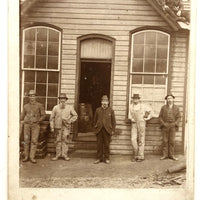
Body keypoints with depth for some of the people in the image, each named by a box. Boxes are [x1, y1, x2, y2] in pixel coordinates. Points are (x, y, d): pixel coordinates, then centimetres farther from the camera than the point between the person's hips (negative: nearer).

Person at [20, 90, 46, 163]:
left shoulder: (39, 105, 1)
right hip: (27, 125, 2)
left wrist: (38, 121, -6)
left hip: (35, 125, -2)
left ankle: (32, 157, 0)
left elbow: (43, 115, 3)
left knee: (34, 141, -5)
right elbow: (22, 116, 18)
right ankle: (26, 157, 12)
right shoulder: (26, 106, 9)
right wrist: (24, 122, 7)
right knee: (26, 141, 2)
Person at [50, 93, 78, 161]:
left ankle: (65, 154, 6)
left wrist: (70, 121, -2)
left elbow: (75, 115, 12)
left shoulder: (70, 107, 4)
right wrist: (52, 127, 4)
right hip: (58, 127, 1)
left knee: (65, 140, -2)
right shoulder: (55, 107, 5)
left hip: (66, 127, -1)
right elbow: (52, 118, 8)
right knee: (58, 141, 5)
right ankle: (58, 154, 14)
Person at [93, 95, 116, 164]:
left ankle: (106, 158, 13)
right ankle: (99, 158, 12)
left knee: (106, 144, 2)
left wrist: (113, 130, 1)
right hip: (99, 130, 1)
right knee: (99, 144, 3)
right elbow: (95, 120, 14)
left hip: (107, 130, -1)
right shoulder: (98, 110, 8)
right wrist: (95, 128, 8)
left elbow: (113, 121, 5)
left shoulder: (111, 110, 4)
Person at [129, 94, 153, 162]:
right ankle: (136, 155, 12)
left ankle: (141, 156, 8)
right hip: (134, 124, 3)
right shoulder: (131, 106, 3)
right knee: (133, 139, -4)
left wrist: (148, 118, 4)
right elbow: (130, 115, 13)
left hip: (141, 124, -3)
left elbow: (151, 110, 6)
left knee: (141, 141, 1)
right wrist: (131, 119, -6)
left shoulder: (143, 106, -5)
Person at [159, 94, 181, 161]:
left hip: (173, 126, 0)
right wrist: (163, 124, -9)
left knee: (172, 141, 0)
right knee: (165, 141, 1)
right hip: (165, 126, 0)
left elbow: (178, 117, 5)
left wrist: (175, 124, -9)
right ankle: (165, 155, 6)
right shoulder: (163, 107, 5)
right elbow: (160, 117, 4)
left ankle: (171, 155, 7)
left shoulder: (176, 108, 6)